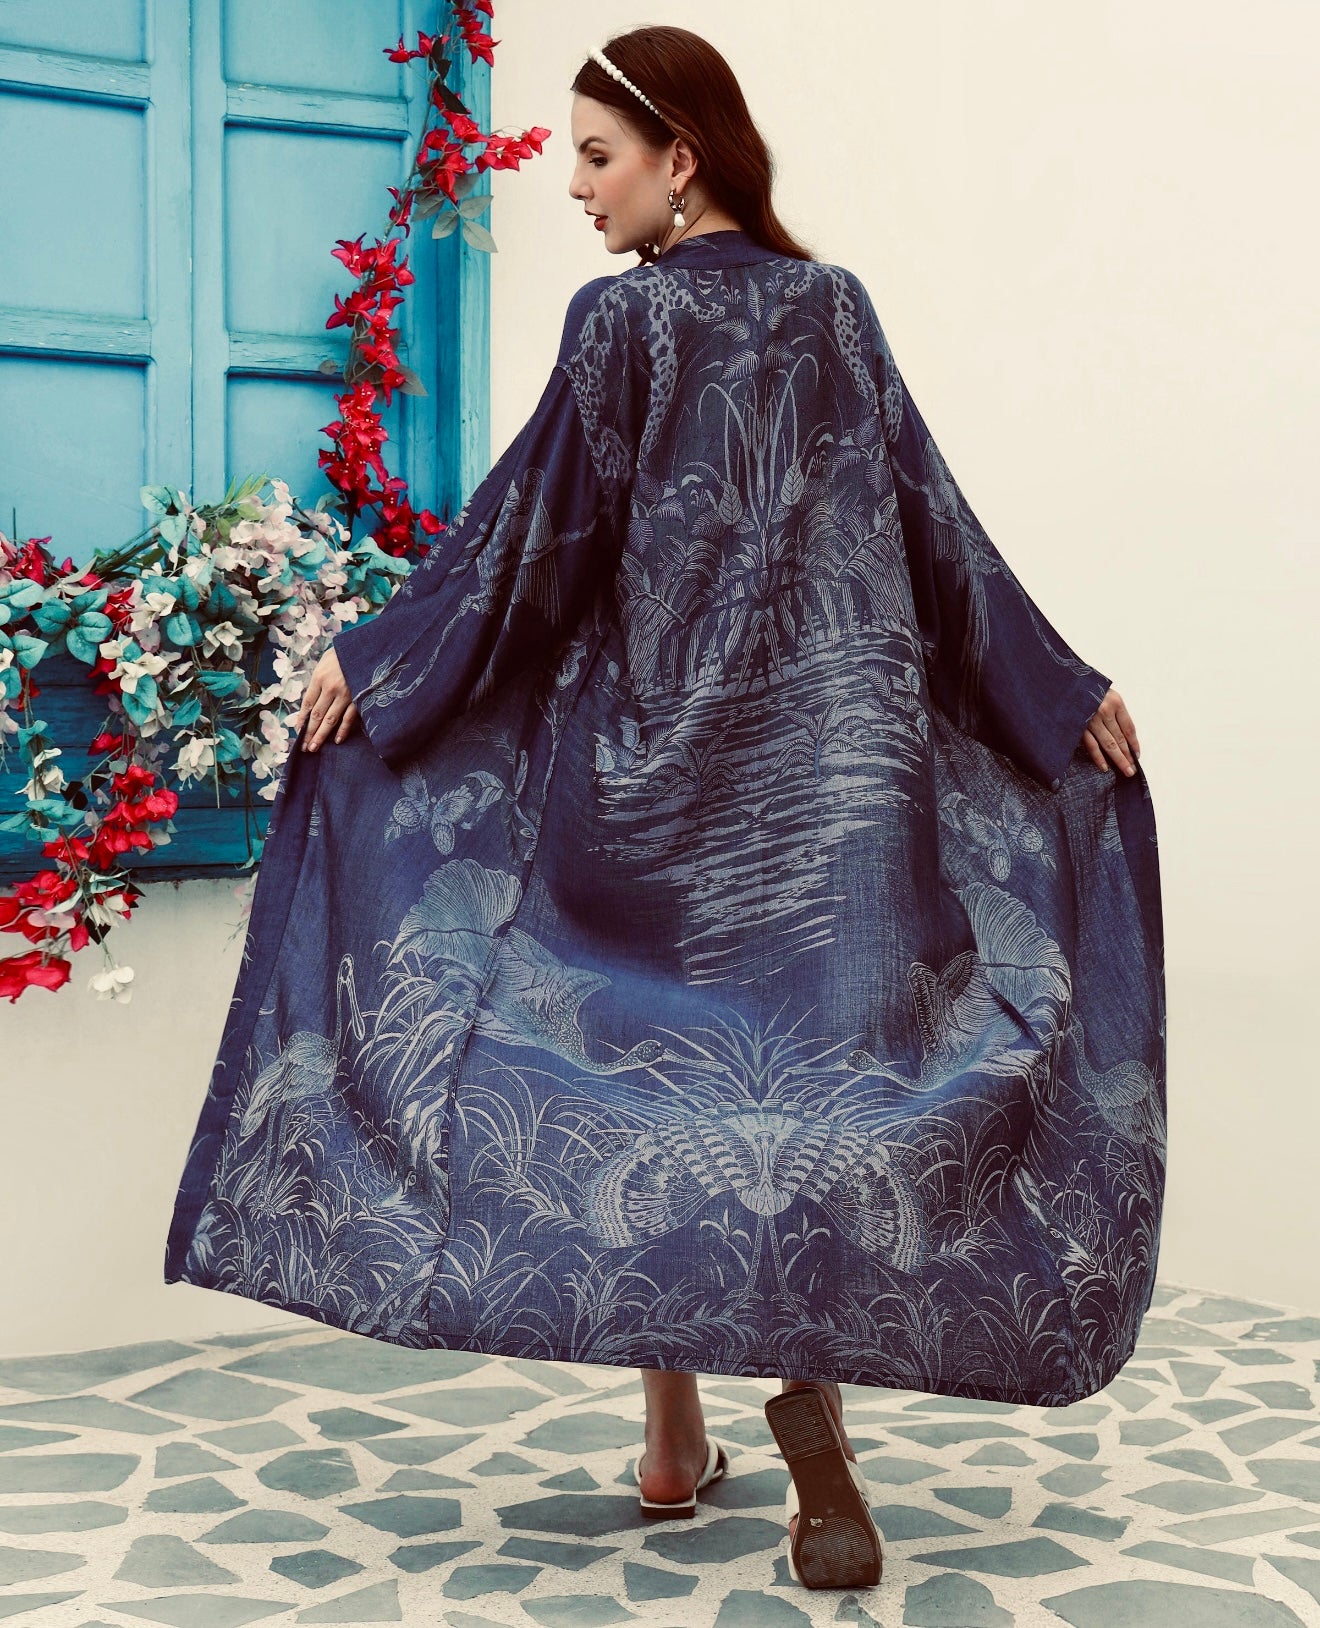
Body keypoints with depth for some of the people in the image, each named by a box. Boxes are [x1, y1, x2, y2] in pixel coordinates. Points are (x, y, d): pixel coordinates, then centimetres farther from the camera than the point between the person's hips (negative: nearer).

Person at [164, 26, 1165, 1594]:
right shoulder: (834, 307, 6)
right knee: (822, 1058, 4)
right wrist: (1064, 690, 12)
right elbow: (929, 520, 6)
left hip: (655, 745, -3)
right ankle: (814, 1370, -17)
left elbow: (537, 522, -7)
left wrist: (377, 658, 1)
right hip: (824, 745, 3)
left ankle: (676, 1436, 12)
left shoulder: (624, 316, -7)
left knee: (641, 1060, 6)